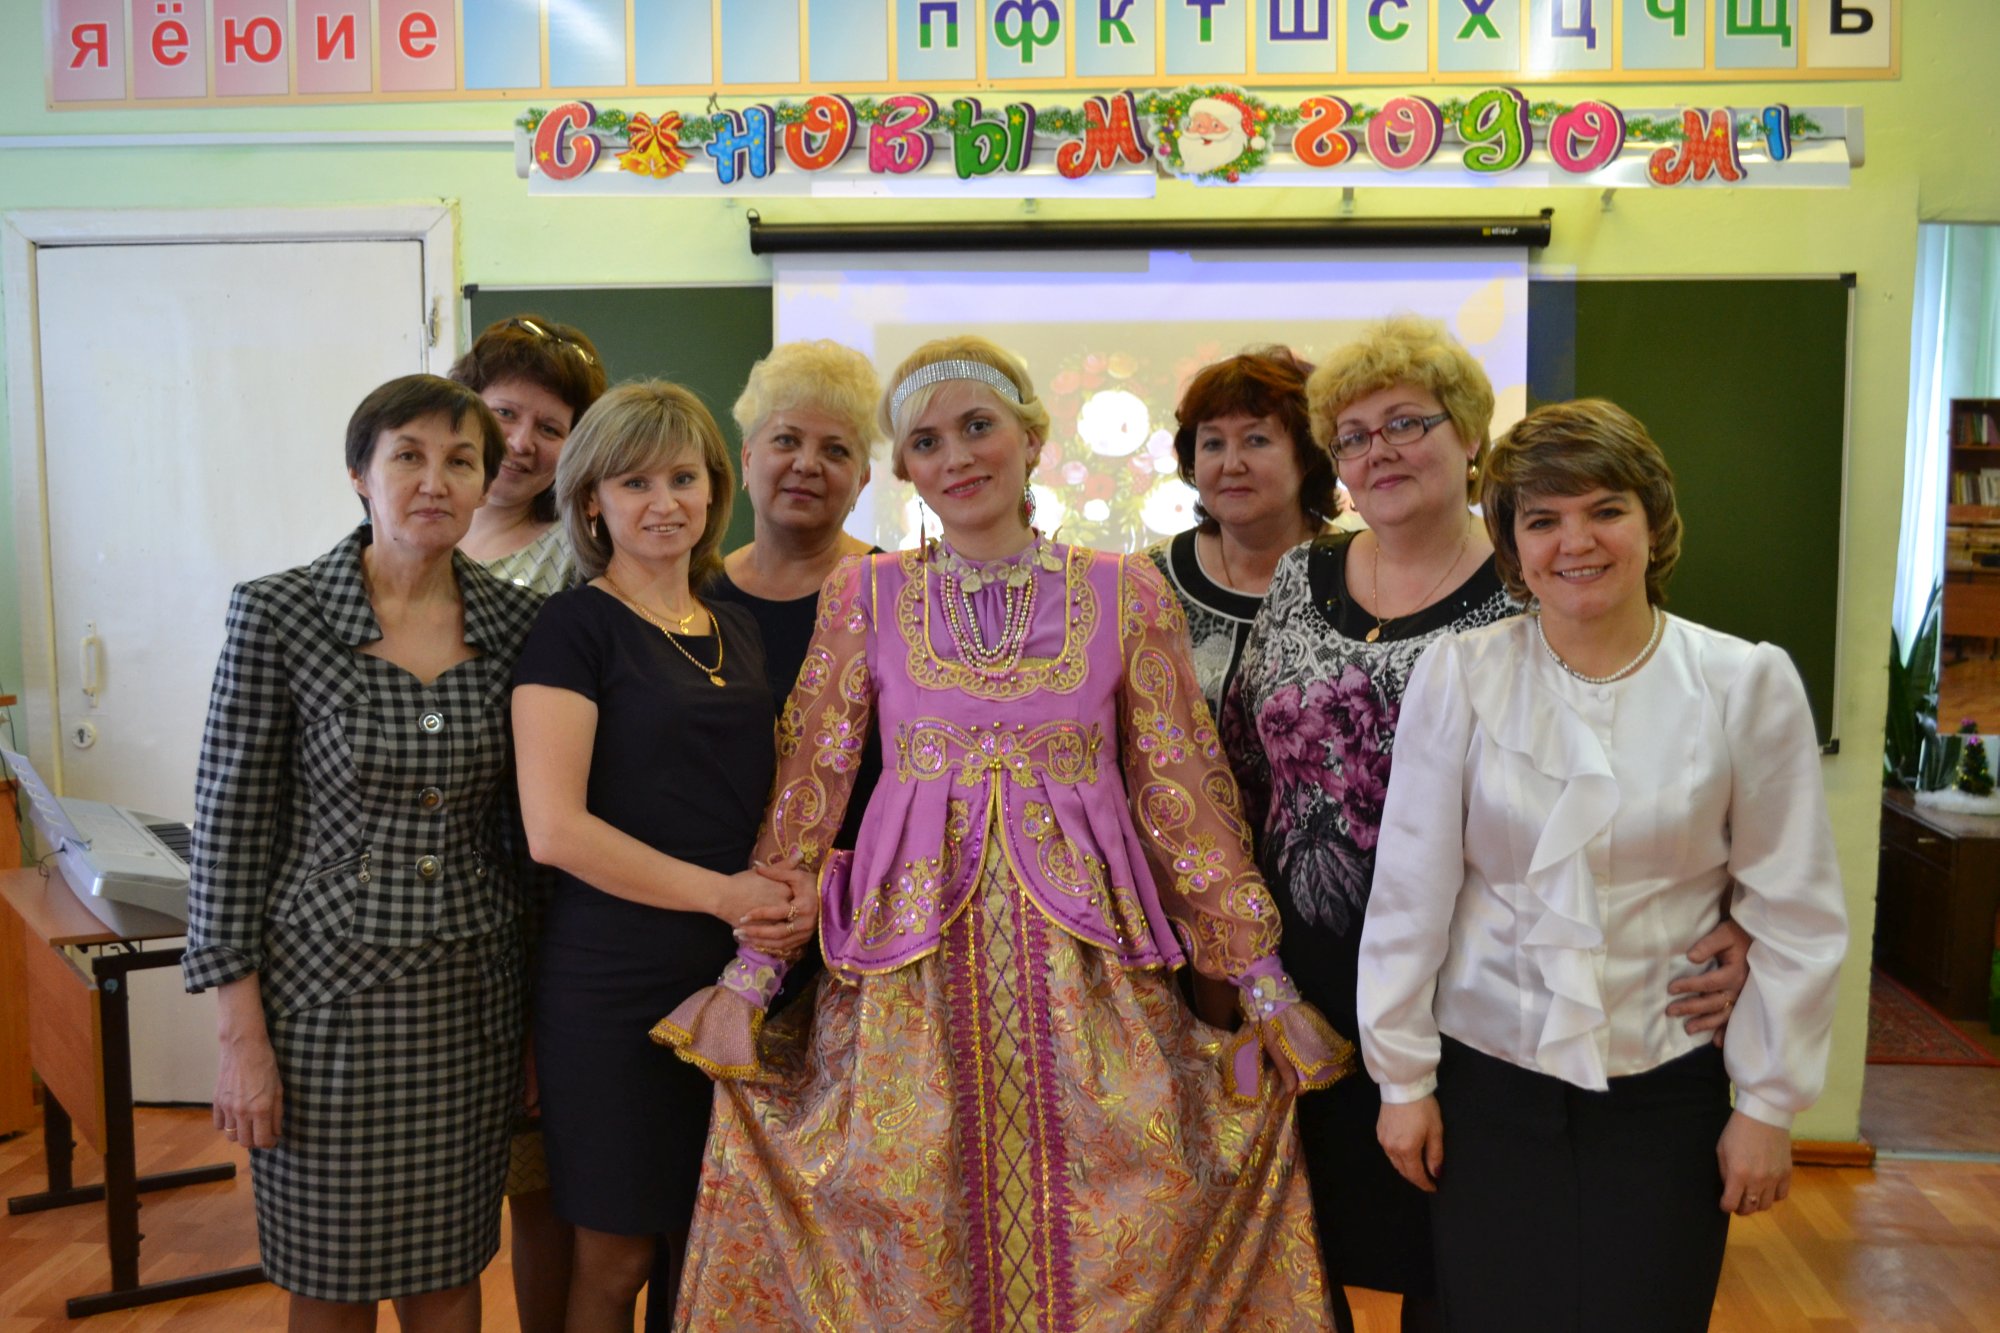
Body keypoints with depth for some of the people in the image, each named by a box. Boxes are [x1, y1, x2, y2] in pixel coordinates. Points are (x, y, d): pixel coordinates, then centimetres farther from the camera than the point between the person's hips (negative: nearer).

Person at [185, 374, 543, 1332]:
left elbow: (533, 820, 7)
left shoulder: (516, 622, 0)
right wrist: (241, 1033, -8)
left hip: (471, 993, 3)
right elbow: (228, 828, -6)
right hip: (325, 990, -2)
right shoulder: (276, 615, -9)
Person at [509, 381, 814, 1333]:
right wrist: (723, 894, -16)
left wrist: (798, 893, -4)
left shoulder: (737, 627, 11)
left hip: (736, 978, 5)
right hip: (614, 983, -5)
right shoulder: (576, 625, -7)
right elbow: (554, 828, -16)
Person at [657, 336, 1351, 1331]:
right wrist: (748, 975, 0)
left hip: (1083, 952, 0)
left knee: (1114, 1228, 1)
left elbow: (1183, 792, 4)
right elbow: (808, 787, 4)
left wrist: (1263, 984, 3)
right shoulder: (865, 595, 4)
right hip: (911, 958, 0)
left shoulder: (1125, 594, 3)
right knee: (909, 1235, 5)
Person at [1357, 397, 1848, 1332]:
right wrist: (1403, 1078, 1)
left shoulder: (1749, 685, -5)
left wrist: (1768, 1103, 2)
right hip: (1486, 1082, 0)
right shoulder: (1458, 675, -7)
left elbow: (1793, 916, 0)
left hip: (1667, 1088, 0)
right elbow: (1409, 893, -3)